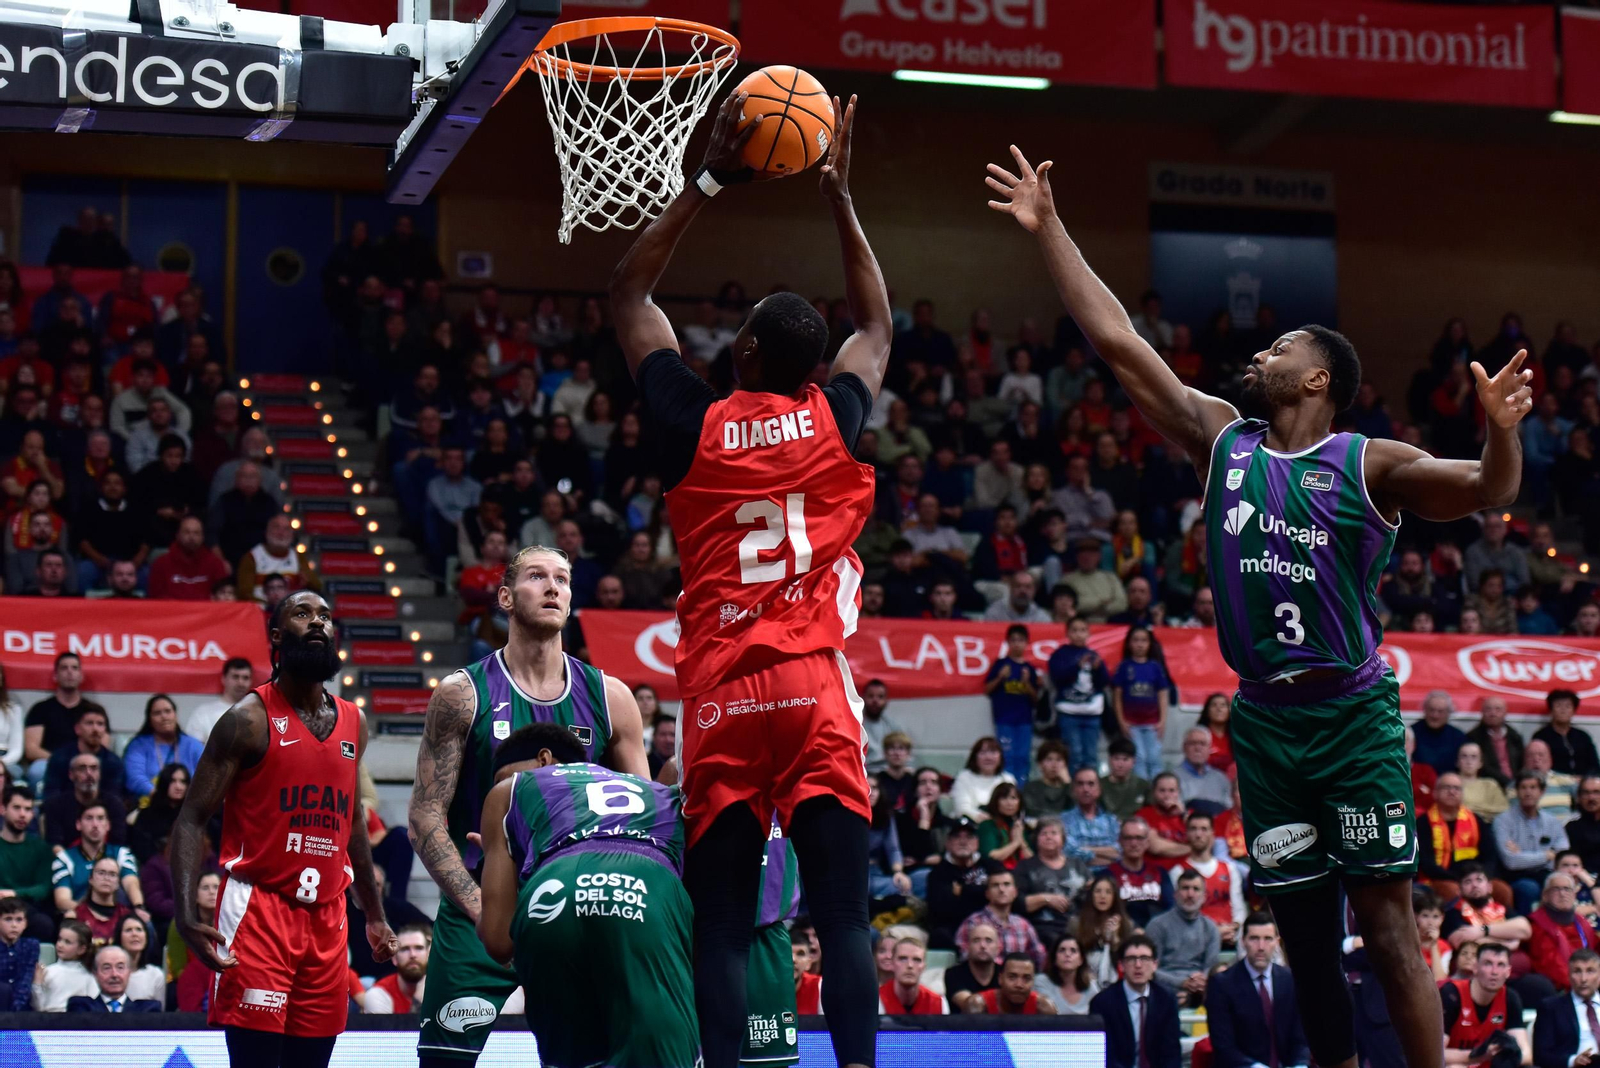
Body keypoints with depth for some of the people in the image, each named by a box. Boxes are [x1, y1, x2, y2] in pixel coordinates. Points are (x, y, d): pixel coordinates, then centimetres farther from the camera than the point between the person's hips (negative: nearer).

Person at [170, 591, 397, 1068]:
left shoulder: (353, 723, 13)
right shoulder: (250, 720, -6)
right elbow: (191, 820, -9)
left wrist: (374, 914, 27)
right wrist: (186, 917, -22)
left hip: (327, 919, 6)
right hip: (259, 909, -6)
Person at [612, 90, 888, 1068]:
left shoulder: (697, 424, 3)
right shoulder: (835, 421, 5)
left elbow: (631, 293, 18)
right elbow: (877, 327, 28)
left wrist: (710, 182, 16)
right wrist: (841, 198, 29)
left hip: (722, 697, 0)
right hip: (817, 690, 0)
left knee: (723, 922, 0)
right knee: (843, 913, -5)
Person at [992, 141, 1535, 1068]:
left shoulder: (1368, 465, -5)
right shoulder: (1223, 440, 8)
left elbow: (1489, 491, -17)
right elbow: (1118, 342, 8)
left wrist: (1502, 431, -39)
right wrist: (1050, 230, 7)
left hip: (1355, 715, -5)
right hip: (1265, 719, 5)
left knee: (1389, 930, -7)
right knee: (1304, 933, 8)